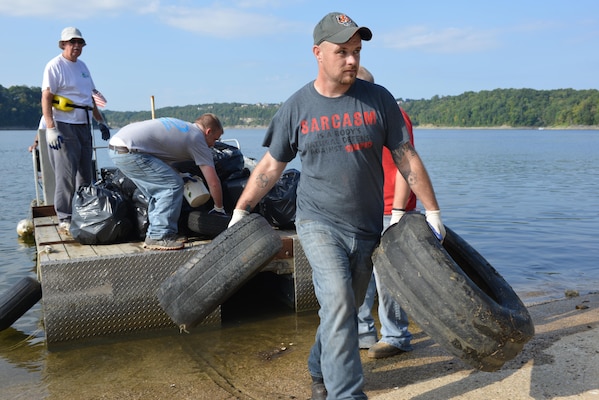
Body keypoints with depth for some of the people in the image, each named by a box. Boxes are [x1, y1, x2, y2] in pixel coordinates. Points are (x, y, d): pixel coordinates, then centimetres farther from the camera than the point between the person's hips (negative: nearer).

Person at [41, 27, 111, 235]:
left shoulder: (82, 66, 17)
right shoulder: (55, 66, -6)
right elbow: (46, 98, -12)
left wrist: (100, 121, 20)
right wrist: (50, 129, -21)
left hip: (84, 126, 8)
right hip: (64, 126, -8)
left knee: (85, 175, 10)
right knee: (66, 176, -7)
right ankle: (64, 220, -1)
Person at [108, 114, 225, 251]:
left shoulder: (181, 126, 22)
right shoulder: (197, 139, -1)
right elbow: (213, 182, -1)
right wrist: (219, 208, 13)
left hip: (115, 144, 10)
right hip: (128, 152, -10)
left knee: (159, 189, 16)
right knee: (174, 184, -7)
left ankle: (154, 234, 19)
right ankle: (158, 237, -5)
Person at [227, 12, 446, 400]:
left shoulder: (379, 99, -1)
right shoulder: (297, 107, -2)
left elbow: (407, 159, 2)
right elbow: (270, 167, 6)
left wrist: (433, 212, 2)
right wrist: (239, 213, 7)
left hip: (367, 228, 2)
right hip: (319, 223, -2)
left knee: (344, 310, 14)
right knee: (338, 303, -19)